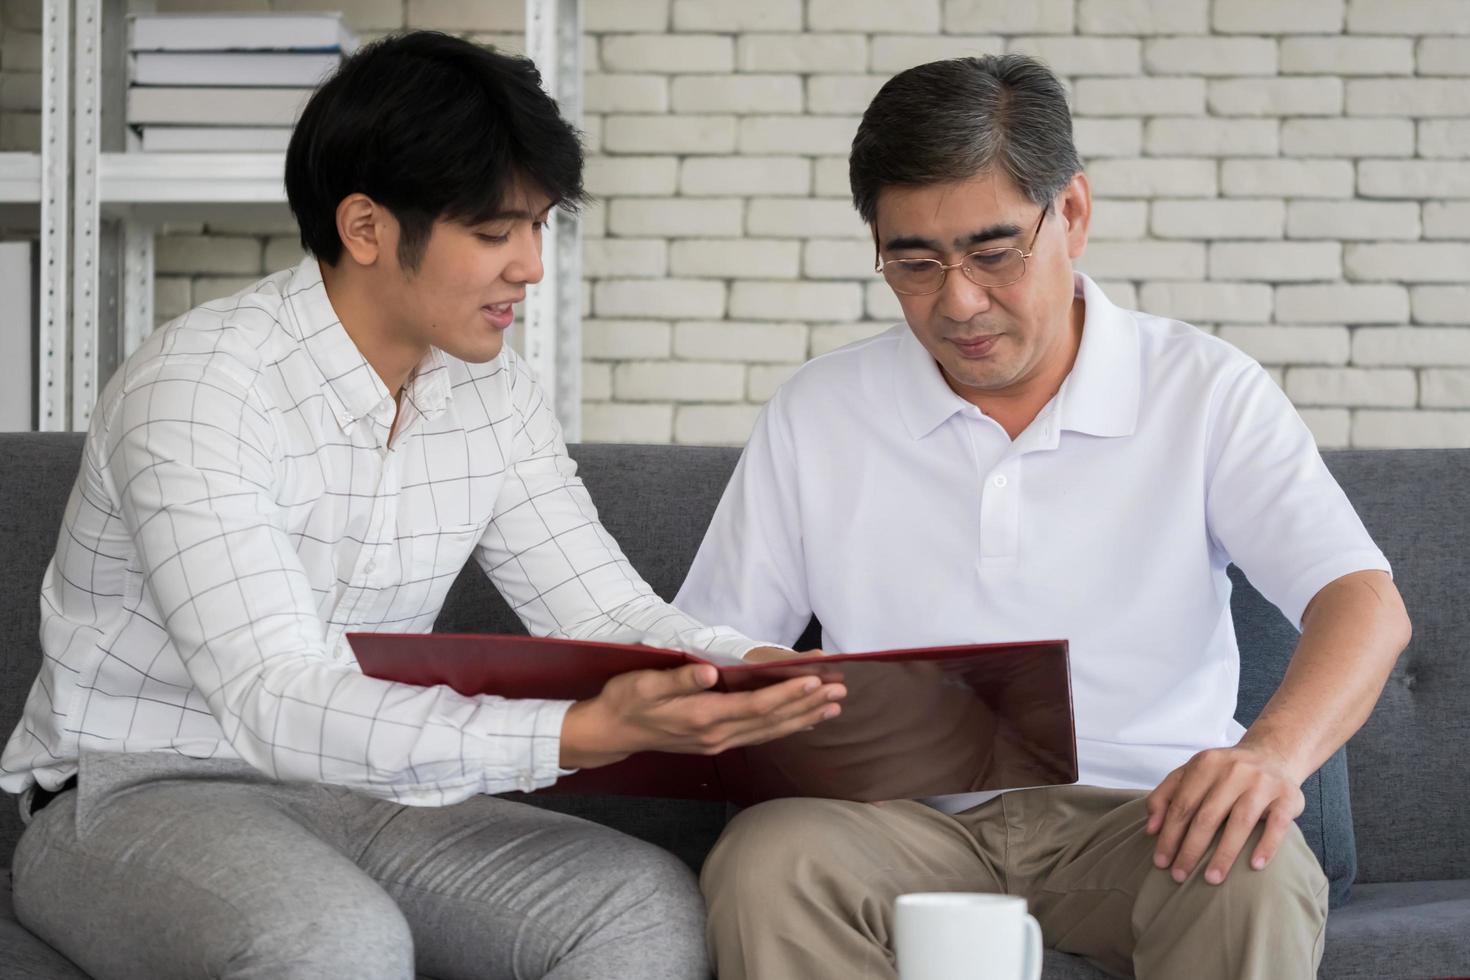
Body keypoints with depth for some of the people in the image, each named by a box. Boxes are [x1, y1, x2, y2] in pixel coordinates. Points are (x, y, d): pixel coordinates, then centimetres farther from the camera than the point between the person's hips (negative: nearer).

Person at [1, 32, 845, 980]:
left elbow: (607, 611, 3)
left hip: (363, 788, 7)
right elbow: (276, 706, -31)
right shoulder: (197, 388, -22)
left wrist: (773, 681, -20)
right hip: (139, 794, -6)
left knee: (650, 903, -18)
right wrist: (586, 731, -42)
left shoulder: (495, 394, 3)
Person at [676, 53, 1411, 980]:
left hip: (1139, 815, -1)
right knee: (764, 861, -32)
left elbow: (1365, 603, -7)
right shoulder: (814, 417, 9)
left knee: (1256, 880, -35)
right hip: (908, 822, 1)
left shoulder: (1204, 391, 3)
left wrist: (1274, 753, -30)